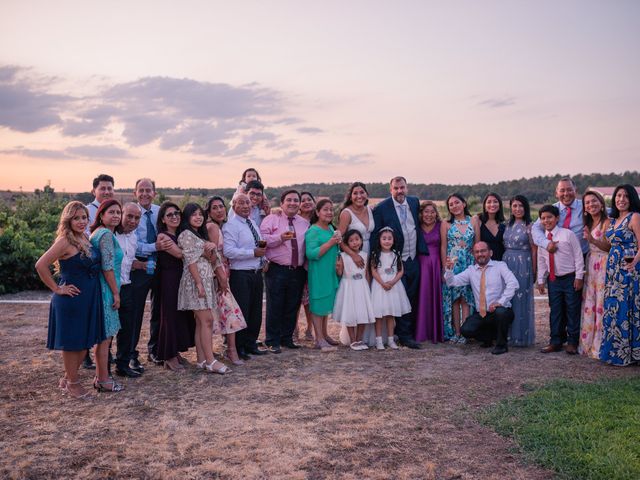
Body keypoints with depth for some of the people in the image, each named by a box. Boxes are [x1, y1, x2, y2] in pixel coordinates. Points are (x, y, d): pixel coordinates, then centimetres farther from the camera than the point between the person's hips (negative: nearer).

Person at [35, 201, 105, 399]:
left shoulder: (85, 238, 7)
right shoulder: (65, 241, -16)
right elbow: (41, 265, -23)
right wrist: (57, 289, -15)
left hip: (89, 297, 8)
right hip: (71, 299, -8)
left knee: (85, 341, 15)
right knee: (71, 342, 6)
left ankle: (67, 378, 31)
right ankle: (72, 383, 21)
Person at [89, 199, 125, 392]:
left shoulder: (97, 232, 15)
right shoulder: (107, 234, -15)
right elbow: (108, 267, -20)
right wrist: (116, 293, -15)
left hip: (101, 289, 10)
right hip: (106, 290, -10)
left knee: (104, 336, 15)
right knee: (105, 336, -2)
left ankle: (100, 376, 23)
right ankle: (103, 380, 5)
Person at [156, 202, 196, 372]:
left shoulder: (181, 234, 13)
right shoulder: (163, 236, -9)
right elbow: (179, 253, -19)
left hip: (183, 278, 7)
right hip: (169, 279, -7)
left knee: (184, 315, 10)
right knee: (171, 316, -1)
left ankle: (175, 353, 24)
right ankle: (169, 358, 9)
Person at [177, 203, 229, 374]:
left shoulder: (201, 234, 20)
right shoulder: (186, 234, -5)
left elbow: (212, 260, 17)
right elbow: (190, 260, -13)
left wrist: (212, 249, -4)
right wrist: (199, 283, -19)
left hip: (206, 280, 9)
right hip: (196, 280, -9)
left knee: (201, 322, 7)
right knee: (207, 320, -12)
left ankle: (201, 360, 9)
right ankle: (210, 361, -11)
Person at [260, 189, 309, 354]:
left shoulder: (305, 223, 14)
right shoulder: (271, 219, 1)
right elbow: (262, 239, -10)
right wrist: (280, 238, -22)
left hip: (298, 271, 4)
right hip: (277, 271, -4)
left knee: (292, 307, 11)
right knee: (275, 307, -1)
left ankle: (287, 338, 24)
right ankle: (272, 341, 10)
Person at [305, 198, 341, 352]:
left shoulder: (331, 228, 12)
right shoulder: (313, 231, -13)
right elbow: (311, 254, -23)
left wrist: (338, 242, 4)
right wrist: (330, 242, -23)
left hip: (331, 272, 9)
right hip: (318, 273, -9)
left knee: (327, 303, 16)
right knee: (318, 304, -3)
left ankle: (324, 334, 28)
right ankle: (319, 339, 2)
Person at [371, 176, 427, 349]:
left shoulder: (414, 202, 7)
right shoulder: (381, 208, -9)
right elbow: (375, 237, -8)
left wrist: (422, 249, 11)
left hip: (414, 259, 5)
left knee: (412, 298, 12)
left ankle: (410, 332, 23)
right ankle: (404, 336, 4)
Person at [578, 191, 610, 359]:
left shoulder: (607, 222, -7)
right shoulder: (589, 224, 15)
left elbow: (609, 247, -15)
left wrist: (592, 240, -27)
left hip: (603, 266, -7)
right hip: (590, 265, 7)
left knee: (601, 304, -5)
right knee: (589, 304, 7)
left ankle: (600, 345, 2)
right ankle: (588, 343, 14)